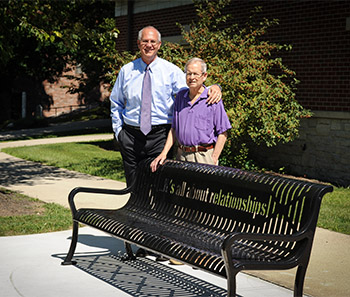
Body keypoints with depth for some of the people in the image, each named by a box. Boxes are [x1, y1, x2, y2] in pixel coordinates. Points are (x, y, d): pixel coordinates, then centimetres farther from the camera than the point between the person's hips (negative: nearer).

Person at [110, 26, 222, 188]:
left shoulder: (171, 71, 1)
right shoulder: (127, 71, 8)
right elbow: (116, 102, 17)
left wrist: (214, 88, -23)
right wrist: (118, 130, 9)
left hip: (159, 137, -2)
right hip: (131, 136, 2)